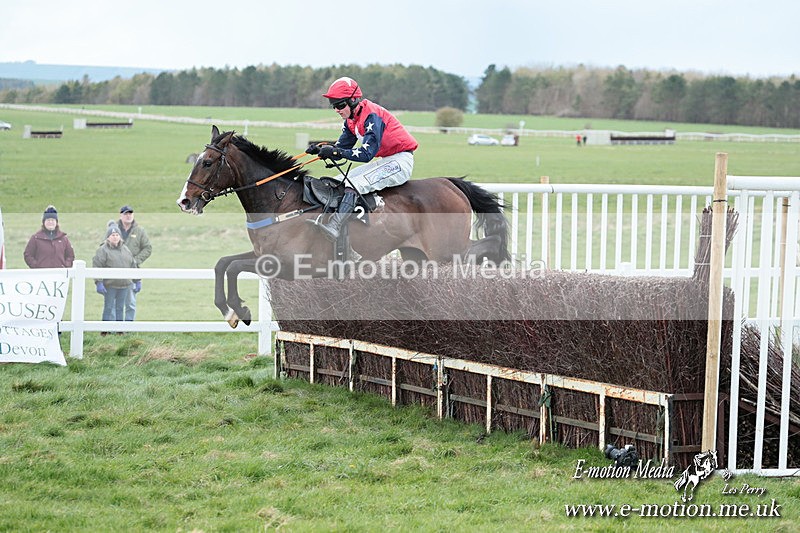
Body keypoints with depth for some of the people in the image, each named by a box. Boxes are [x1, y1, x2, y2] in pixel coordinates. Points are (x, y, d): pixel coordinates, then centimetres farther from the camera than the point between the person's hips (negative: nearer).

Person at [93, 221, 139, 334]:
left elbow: (133, 266, 20)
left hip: (124, 285, 5)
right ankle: (105, 330, 4)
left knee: (120, 308, 10)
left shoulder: (125, 250, 15)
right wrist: (98, 282, -18)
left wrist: (137, 281, 17)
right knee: (109, 308, -1)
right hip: (110, 285, -5)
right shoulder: (103, 250, -4)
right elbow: (97, 267, -10)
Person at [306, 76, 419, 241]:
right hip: (384, 161, 10)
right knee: (339, 182, 5)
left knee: (354, 184, -28)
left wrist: (335, 152, -31)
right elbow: (342, 147, 8)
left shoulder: (372, 115, -23)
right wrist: (322, 149, -12)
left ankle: (334, 226, -43)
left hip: (401, 160, -10)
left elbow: (367, 154, -28)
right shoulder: (351, 119, 6)